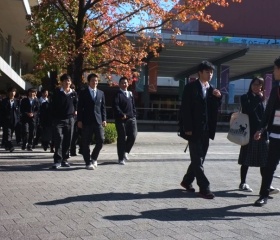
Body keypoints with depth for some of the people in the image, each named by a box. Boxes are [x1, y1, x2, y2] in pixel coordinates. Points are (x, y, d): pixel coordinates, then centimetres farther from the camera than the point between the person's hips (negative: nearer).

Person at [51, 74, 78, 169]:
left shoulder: (74, 93, 8)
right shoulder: (57, 92, 0)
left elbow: (76, 104, 22)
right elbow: (53, 105, 1)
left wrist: (75, 111, 7)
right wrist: (53, 116, -4)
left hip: (69, 119, 3)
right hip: (58, 119, -3)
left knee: (67, 140, 6)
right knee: (58, 139, -12)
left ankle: (64, 159, 16)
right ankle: (57, 160, -9)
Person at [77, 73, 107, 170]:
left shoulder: (101, 93, 13)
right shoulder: (83, 93, 3)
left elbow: (103, 107, 13)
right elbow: (80, 107, 0)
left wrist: (104, 119, 5)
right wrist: (79, 120, -6)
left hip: (98, 121, 3)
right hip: (86, 121, -3)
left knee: (100, 140, -4)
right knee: (86, 143, 0)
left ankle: (93, 157, 20)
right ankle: (88, 162, 10)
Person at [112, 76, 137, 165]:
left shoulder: (130, 94, 18)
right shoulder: (118, 94, -1)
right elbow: (115, 106, -14)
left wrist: (134, 115, 7)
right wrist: (122, 115, -20)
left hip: (131, 118, 5)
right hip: (121, 119, -5)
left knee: (133, 136, -7)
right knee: (121, 138, 0)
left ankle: (126, 151, 18)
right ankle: (121, 158, 9)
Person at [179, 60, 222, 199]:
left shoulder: (212, 89, 13)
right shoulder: (191, 87, -6)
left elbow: (215, 109, 13)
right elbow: (185, 108, -11)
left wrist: (218, 97, -5)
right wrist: (187, 128, -17)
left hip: (206, 130, 7)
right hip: (194, 129, -7)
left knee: (200, 158, 13)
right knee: (197, 160, -5)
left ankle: (187, 181, 29)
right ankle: (204, 188, -3)